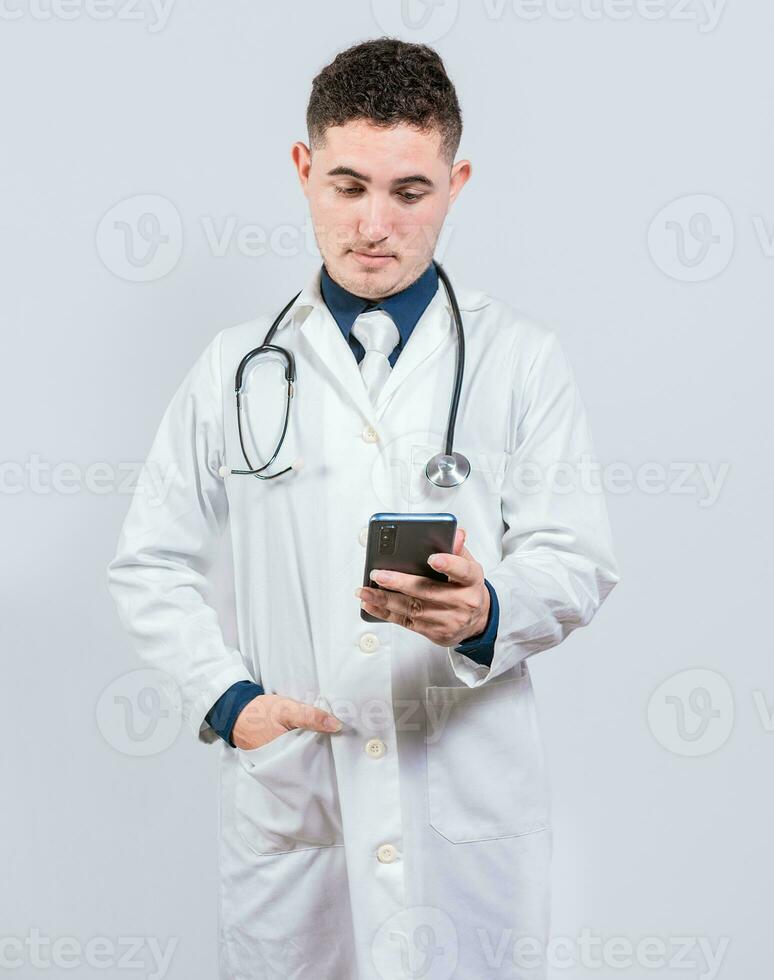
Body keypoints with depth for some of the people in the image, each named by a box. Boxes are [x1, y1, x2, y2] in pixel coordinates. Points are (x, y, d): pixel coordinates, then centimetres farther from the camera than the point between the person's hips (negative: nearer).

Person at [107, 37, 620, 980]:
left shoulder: (520, 359, 4)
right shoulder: (236, 368, 7)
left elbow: (577, 559, -2)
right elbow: (149, 565, 9)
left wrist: (486, 613, -22)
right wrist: (226, 698, -6)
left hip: (472, 814, -1)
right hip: (288, 798, 1)